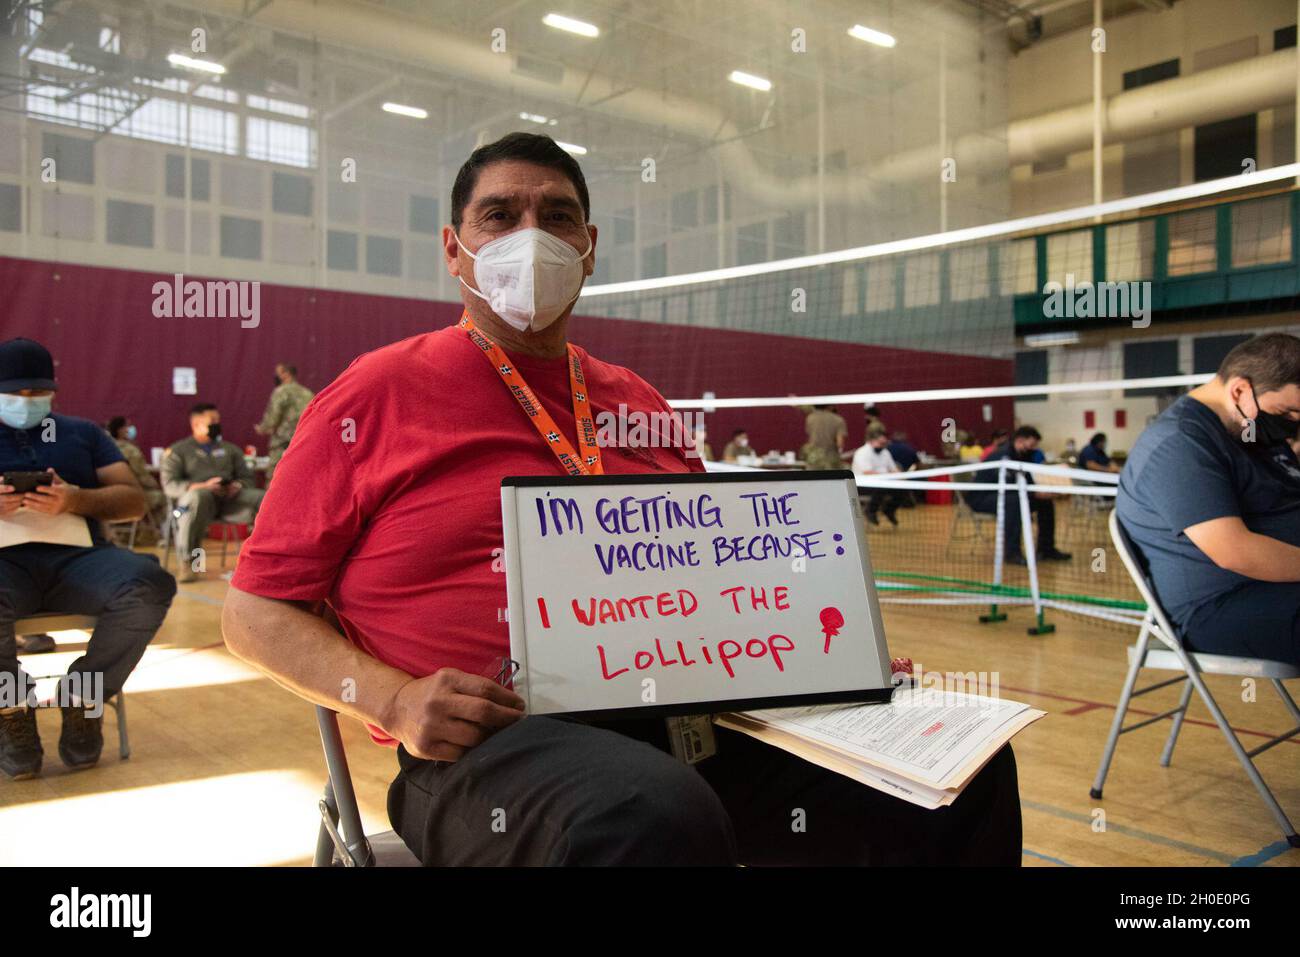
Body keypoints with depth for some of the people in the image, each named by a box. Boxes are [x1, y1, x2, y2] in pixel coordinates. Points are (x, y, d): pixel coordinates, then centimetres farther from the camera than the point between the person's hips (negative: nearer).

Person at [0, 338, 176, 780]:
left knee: (150, 583, -31)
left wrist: (77, 500, -10)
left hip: (77, 558, 2)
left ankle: (84, 696, -9)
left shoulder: (83, 433, 22)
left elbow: (134, 500, 12)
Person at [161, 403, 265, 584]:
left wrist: (238, 486, -7)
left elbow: (247, 478, 19)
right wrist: (203, 486, -16)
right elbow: (170, 485, 1)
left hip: (229, 499, 3)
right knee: (197, 497, -40)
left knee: (265, 497, -24)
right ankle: (188, 562, -30)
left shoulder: (230, 449, 27)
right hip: (199, 498, -3)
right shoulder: (177, 451, 15)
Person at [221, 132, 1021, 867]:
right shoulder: (377, 395, 3)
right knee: (655, 819, -40)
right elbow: (256, 608, 4)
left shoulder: (639, 405, 17)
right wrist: (394, 701, -13)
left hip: (681, 717, 6)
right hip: (490, 743, -5)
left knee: (962, 769, -7)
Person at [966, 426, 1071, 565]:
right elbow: (1009, 484, -32)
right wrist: (1035, 493, -35)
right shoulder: (1002, 454, -23)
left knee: (1046, 501, 0)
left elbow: (1029, 481, 5)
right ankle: (1012, 552, -29)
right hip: (982, 498, -9)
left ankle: (1045, 548, 9)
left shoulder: (1024, 455, 6)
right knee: (1015, 500, -37)